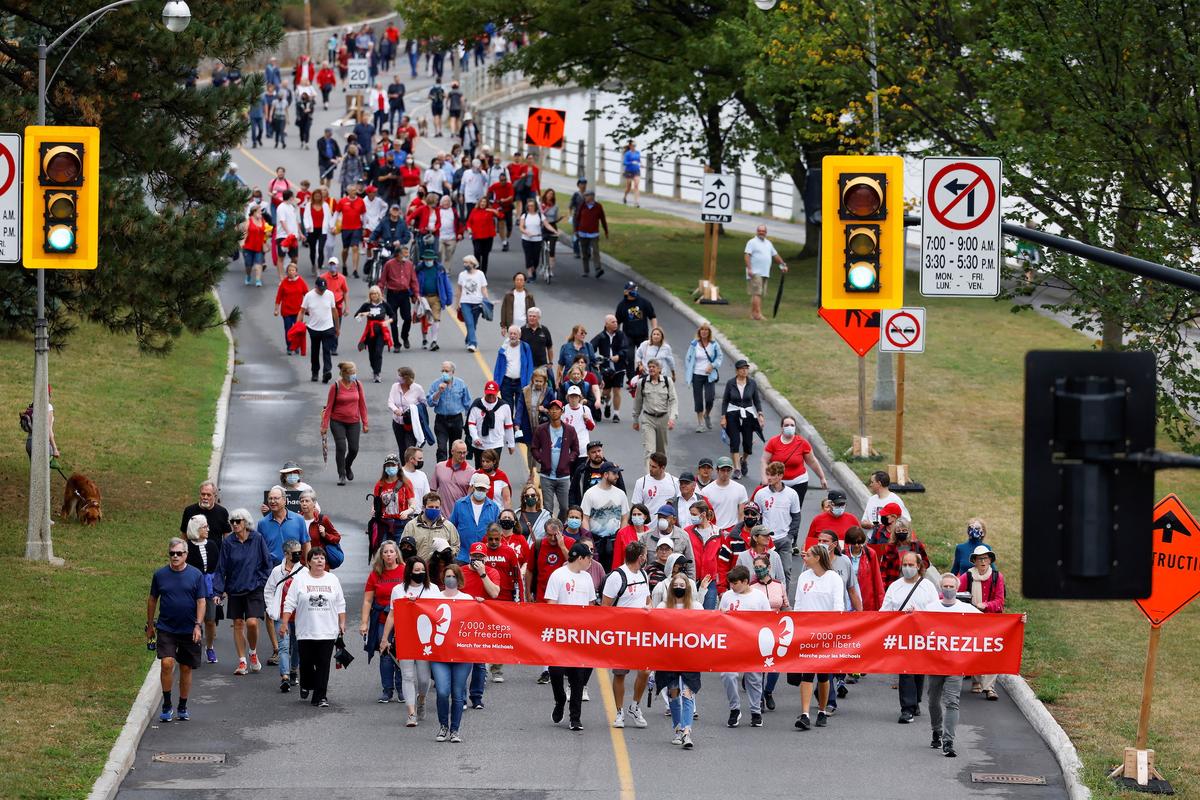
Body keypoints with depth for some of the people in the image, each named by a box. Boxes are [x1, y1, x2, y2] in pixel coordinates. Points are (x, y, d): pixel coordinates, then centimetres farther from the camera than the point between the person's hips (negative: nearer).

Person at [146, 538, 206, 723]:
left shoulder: (196, 575, 0)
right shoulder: (160, 574, 2)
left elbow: (201, 601, 1)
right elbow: (152, 600, 12)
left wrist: (198, 625, -9)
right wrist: (150, 625, 14)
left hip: (189, 631, 0)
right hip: (166, 629, 0)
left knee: (186, 669, 7)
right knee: (166, 663, -17)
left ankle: (182, 708, 21)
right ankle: (167, 706, -5)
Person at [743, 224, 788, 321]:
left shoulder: (768, 243, 19)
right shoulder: (752, 242, -4)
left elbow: (775, 255, 26)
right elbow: (747, 255, -12)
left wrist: (783, 265, 22)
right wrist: (749, 269, -22)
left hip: (764, 273, 7)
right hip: (755, 273, -7)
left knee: (758, 294, 7)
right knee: (757, 294, -13)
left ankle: (753, 314, 10)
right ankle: (757, 313, -18)